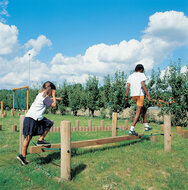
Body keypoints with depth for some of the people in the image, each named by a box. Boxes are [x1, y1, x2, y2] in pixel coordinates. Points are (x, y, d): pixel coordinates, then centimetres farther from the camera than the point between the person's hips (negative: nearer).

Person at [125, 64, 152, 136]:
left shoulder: (130, 76, 14)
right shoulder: (141, 75, -2)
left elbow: (128, 87, 4)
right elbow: (143, 85, -13)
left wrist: (126, 96, 6)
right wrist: (148, 95, -13)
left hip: (133, 95, 7)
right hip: (140, 94, -6)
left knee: (144, 109, 21)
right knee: (138, 112, -4)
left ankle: (146, 126, 25)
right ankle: (131, 130, -9)